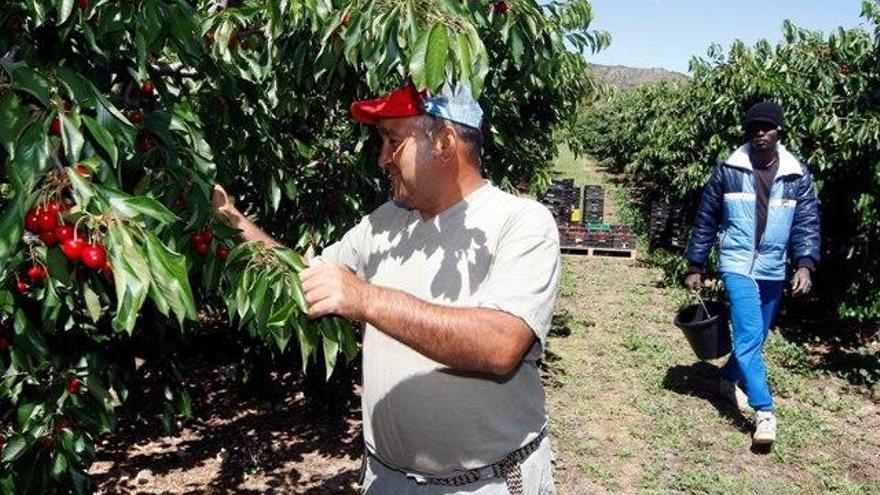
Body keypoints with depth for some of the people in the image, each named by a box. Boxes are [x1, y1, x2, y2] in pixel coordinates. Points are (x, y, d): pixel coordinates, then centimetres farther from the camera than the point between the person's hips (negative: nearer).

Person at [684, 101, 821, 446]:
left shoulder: (797, 175, 0)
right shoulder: (728, 171, -4)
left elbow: (807, 223, 1)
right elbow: (706, 219, 2)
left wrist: (805, 265, -14)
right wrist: (695, 267, 3)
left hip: (773, 271, 3)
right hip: (738, 265, -3)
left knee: (756, 337, 16)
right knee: (749, 336, -14)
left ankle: (729, 379, 42)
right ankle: (764, 411, -8)